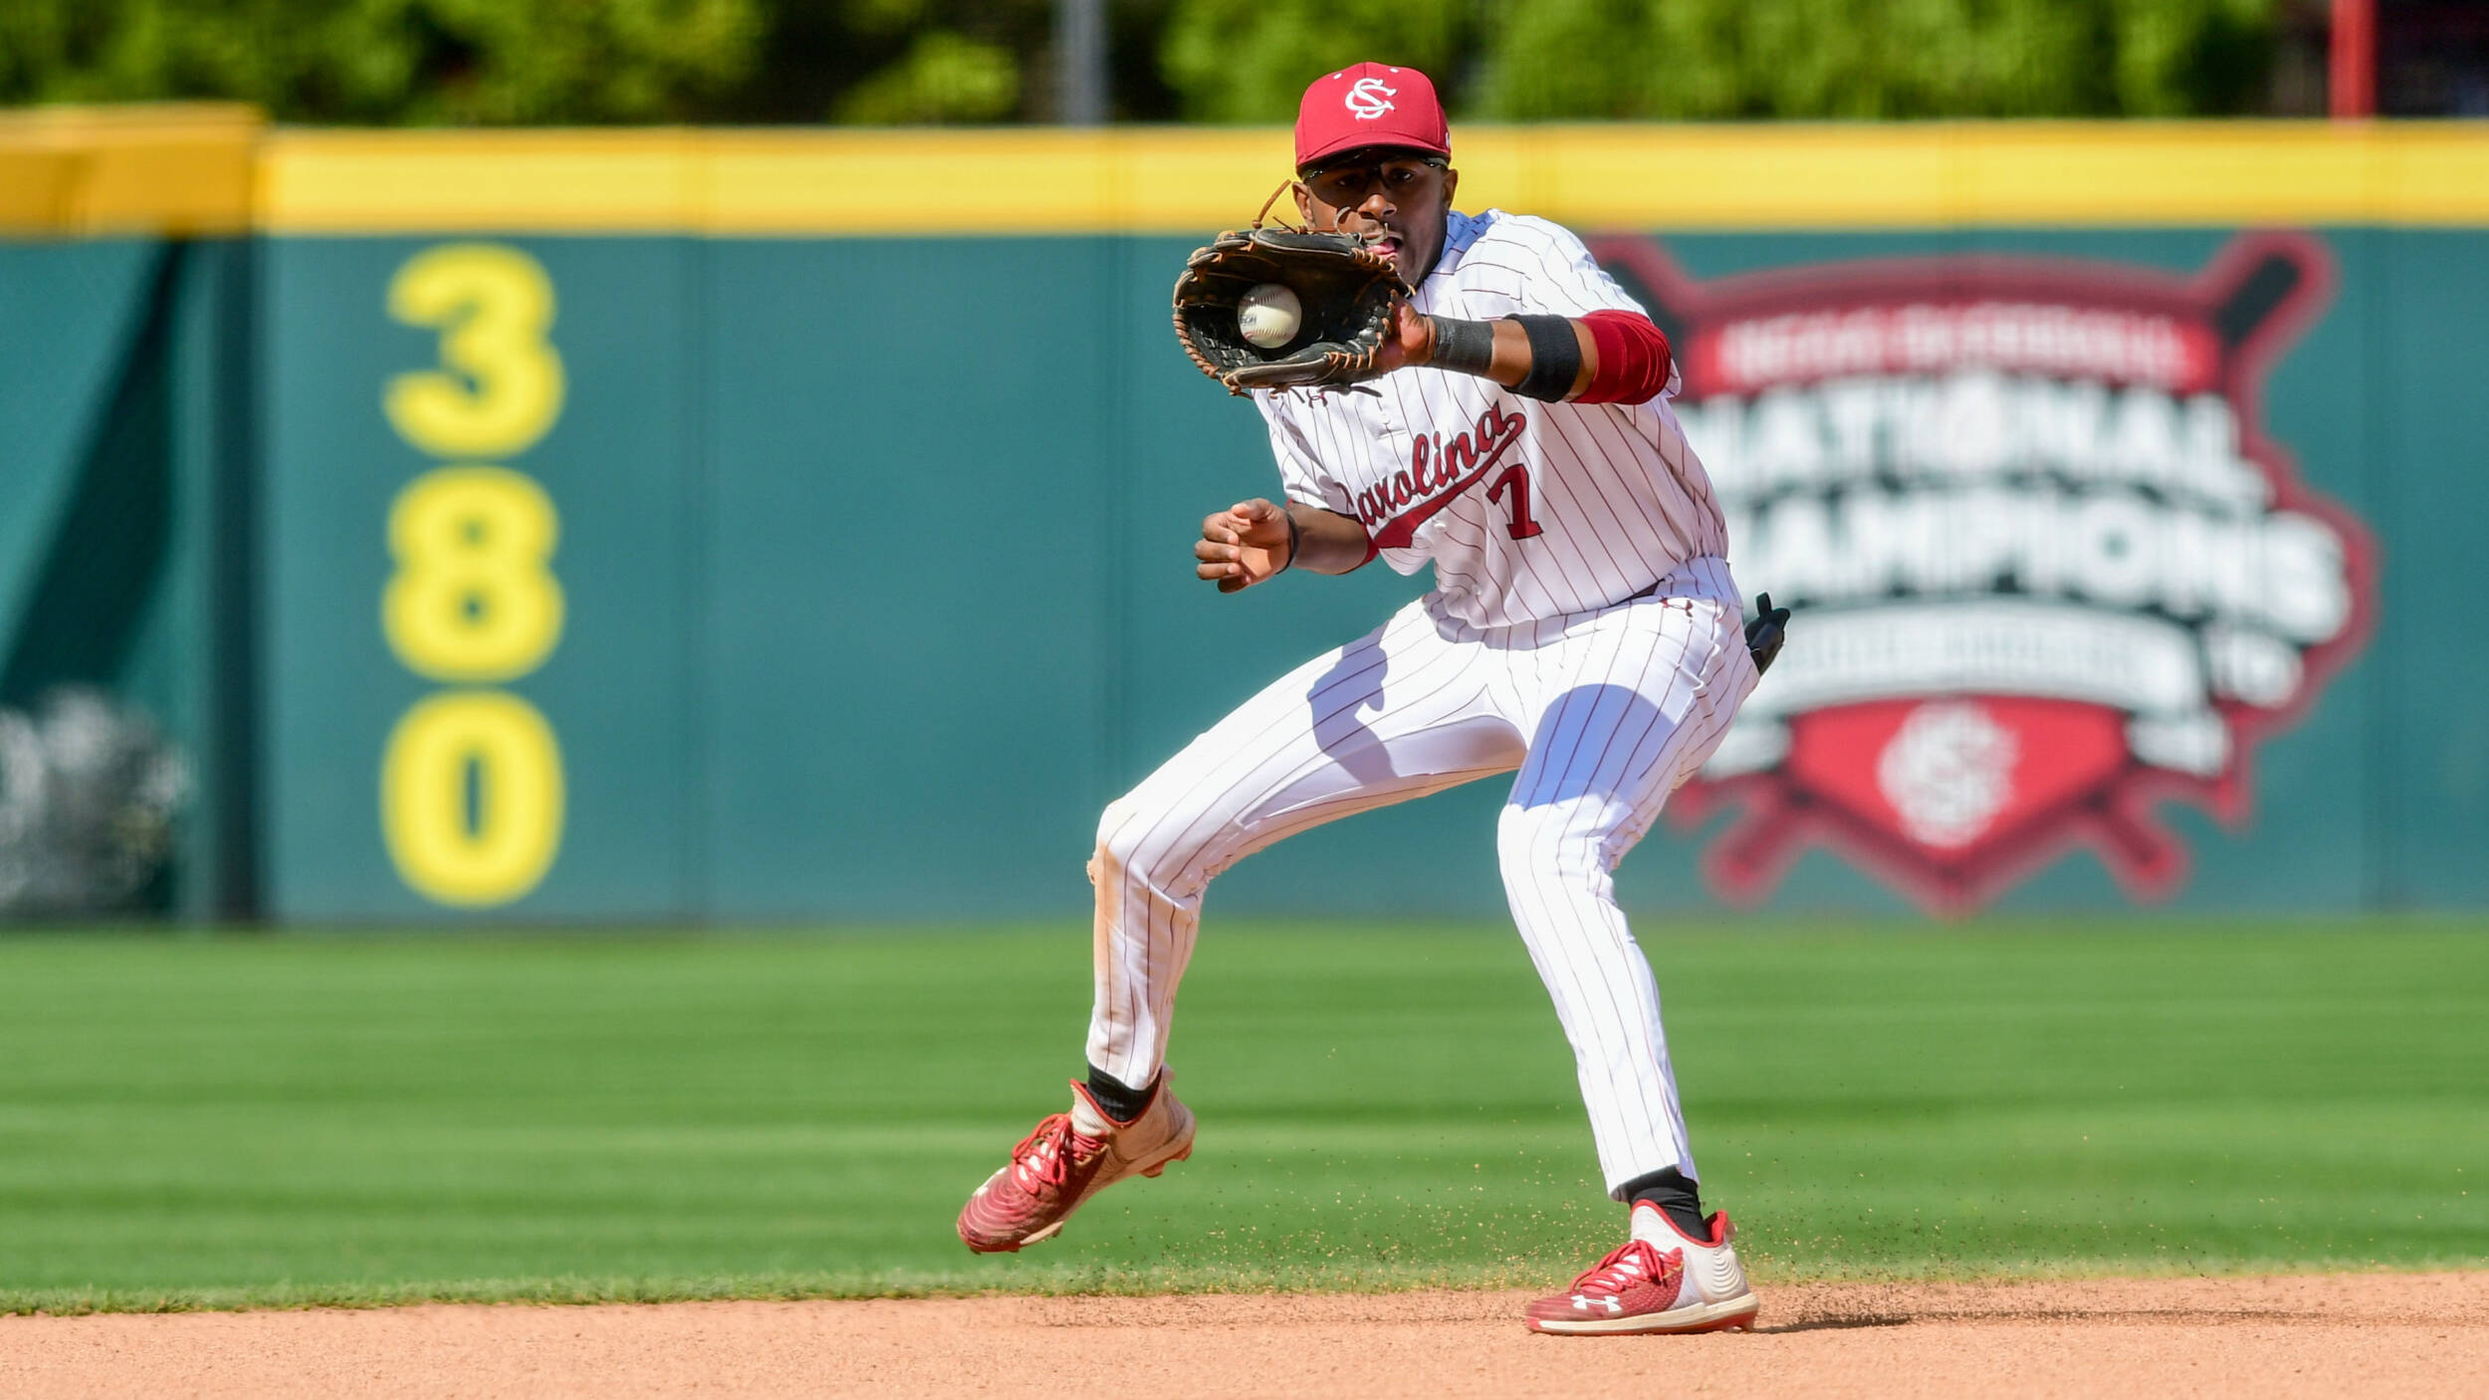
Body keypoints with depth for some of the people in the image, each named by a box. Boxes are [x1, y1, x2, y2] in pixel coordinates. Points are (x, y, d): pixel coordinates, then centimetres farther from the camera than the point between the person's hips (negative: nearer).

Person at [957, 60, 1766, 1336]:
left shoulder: (1511, 264, -26)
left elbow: (1636, 357, -49)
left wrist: (1441, 346, -63)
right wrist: (1284, 541, -11)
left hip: (1646, 623, -7)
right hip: (1468, 641, 7)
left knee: (1545, 853, -39)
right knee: (1143, 839, 5)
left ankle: (1678, 1244, -45)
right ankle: (1121, 1115, 36)